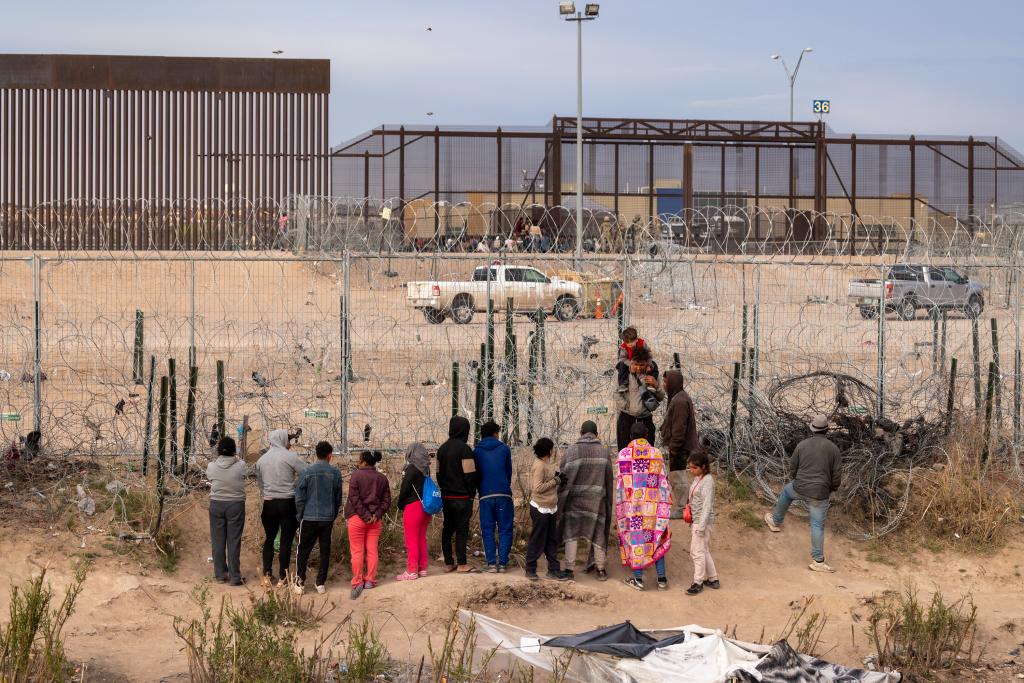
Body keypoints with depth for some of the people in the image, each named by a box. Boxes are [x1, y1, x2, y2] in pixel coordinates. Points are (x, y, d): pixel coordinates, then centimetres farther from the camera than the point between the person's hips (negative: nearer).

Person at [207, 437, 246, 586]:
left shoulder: (211, 467, -8)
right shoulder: (241, 465, -12)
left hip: (216, 505, 2)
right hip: (236, 505, -1)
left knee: (218, 540, 10)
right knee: (234, 541, 2)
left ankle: (220, 574, 16)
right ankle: (235, 576, 3)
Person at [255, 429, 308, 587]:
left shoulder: (262, 459, 6)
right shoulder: (289, 457, -11)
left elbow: (259, 482, 13)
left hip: (269, 503, 4)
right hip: (288, 503, -4)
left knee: (269, 538, 16)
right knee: (286, 540, 2)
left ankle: (266, 575, 11)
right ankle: (282, 577, 4)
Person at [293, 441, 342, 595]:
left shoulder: (307, 472, -7)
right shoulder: (335, 473, -1)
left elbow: (300, 497, -5)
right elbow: (338, 498, 7)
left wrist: (300, 517, 7)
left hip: (309, 518, -2)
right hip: (328, 518, 2)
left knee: (304, 551, 8)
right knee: (325, 551, 11)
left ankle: (300, 583, 6)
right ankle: (321, 583, 12)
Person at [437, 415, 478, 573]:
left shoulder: (442, 448, 9)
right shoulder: (464, 448, -14)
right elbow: (470, 474, -15)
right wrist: (472, 493, -4)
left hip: (446, 496, 7)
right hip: (461, 497, -7)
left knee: (447, 529, 11)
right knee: (462, 529, -2)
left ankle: (448, 563, 13)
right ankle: (461, 564, -1)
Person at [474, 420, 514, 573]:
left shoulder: (476, 452, 7)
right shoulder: (504, 449, 4)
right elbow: (509, 473, 10)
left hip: (485, 496, 1)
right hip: (503, 494, -1)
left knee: (487, 530, 6)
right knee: (505, 529, 5)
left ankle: (491, 563, -2)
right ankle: (502, 563, -3)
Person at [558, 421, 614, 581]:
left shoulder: (571, 450, -5)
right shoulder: (604, 451, 0)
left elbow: (562, 475, -3)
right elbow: (609, 479, 4)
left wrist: (560, 499, 6)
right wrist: (608, 500, 15)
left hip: (574, 499, -1)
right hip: (597, 500, 1)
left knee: (571, 533, 6)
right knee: (598, 533, 12)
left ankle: (569, 569, 1)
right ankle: (601, 569, 17)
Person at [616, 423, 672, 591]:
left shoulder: (624, 454, -5)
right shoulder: (657, 454, 1)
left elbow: (619, 484, -4)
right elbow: (664, 482, 2)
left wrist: (619, 509, 3)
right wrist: (665, 505, 10)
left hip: (631, 505, -2)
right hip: (653, 505, 2)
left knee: (634, 539, 7)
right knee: (656, 540, 10)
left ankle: (638, 579, 9)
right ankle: (662, 579, 9)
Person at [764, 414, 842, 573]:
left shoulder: (802, 445, 0)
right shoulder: (833, 449, -4)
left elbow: (792, 467, 9)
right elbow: (837, 474, -2)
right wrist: (833, 488, 17)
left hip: (799, 488, 1)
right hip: (819, 494, -1)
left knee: (786, 492, 35)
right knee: (818, 526, 4)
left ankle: (776, 521, 53)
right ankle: (817, 561, 2)